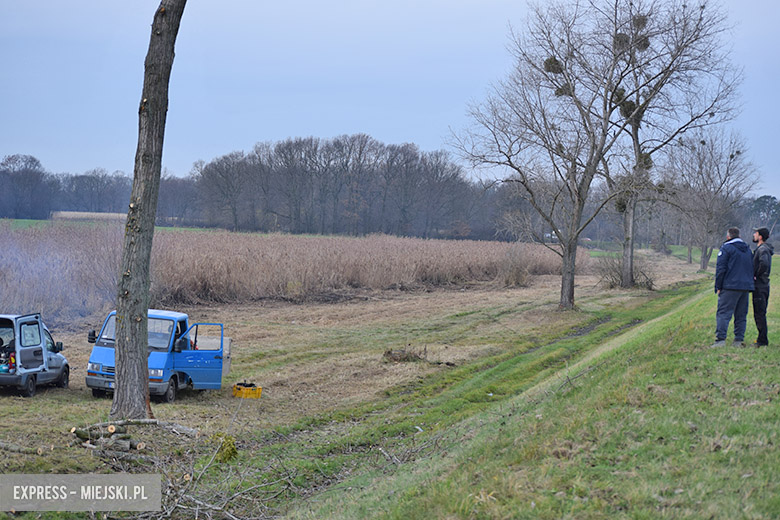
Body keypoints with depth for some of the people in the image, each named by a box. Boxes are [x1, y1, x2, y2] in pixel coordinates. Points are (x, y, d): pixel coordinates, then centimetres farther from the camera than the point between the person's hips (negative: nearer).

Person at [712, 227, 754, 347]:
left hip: (730, 287, -6)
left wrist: (718, 287, -3)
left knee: (723, 313, -9)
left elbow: (720, 269, -7)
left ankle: (720, 339, -18)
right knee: (741, 315, 10)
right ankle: (739, 340, 8)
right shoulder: (748, 249, 19)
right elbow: (752, 269, 22)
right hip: (746, 287, 6)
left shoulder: (726, 248, -3)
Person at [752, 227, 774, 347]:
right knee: (760, 314, 14)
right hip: (763, 285, 10)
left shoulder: (762, 249, -16)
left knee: (759, 314, -6)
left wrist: (756, 275, -20)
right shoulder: (763, 249, 16)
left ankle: (762, 340, -4)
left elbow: (764, 264, -33)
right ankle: (762, 339, 19)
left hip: (759, 286, -10)